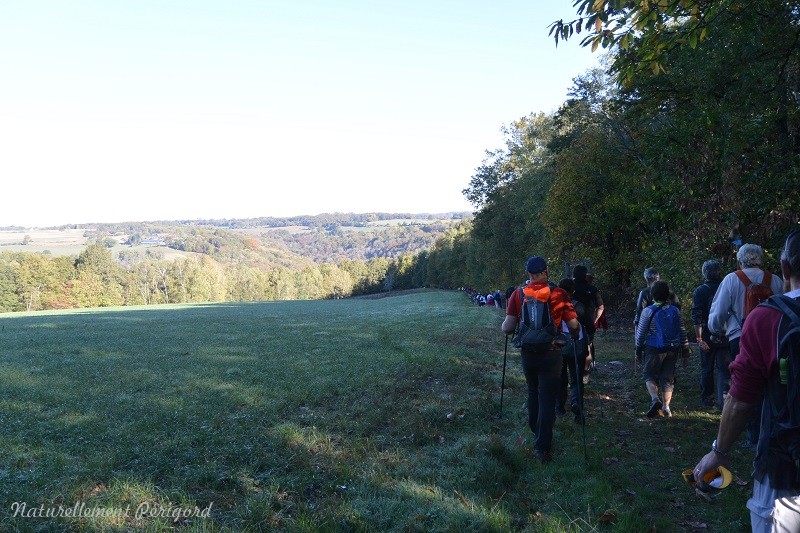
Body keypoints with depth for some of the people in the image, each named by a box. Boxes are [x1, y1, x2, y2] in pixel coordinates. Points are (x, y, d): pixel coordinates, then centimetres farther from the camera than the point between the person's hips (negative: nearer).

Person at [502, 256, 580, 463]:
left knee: (533, 393, 24)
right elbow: (574, 325, -9)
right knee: (547, 399, 4)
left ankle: (536, 431, 40)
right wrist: (575, 336, 13)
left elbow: (507, 328, -8)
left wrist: (504, 324, 15)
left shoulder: (518, 294, -5)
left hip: (527, 353, 3)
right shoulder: (558, 294, -9)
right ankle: (543, 448, 5)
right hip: (551, 354, -2)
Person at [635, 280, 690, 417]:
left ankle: (655, 399, -12)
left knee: (649, 375, 9)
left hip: (654, 349, -3)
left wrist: (638, 349, 6)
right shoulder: (675, 311, 2)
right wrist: (685, 353, 13)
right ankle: (666, 407, 12)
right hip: (673, 349, 4)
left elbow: (641, 333, -6)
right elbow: (682, 332, 6)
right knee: (668, 378, 12)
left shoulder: (648, 311, -9)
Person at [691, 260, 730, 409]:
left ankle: (707, 399, 19)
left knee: (706, 369, 11)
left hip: (707, 336, -1)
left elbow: (697, 316, -12)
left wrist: (699, 338, -12)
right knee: (724, 369, 4)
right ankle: (723, 399, -6)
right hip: (725, 336, 1)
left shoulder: (700, 291, -4)